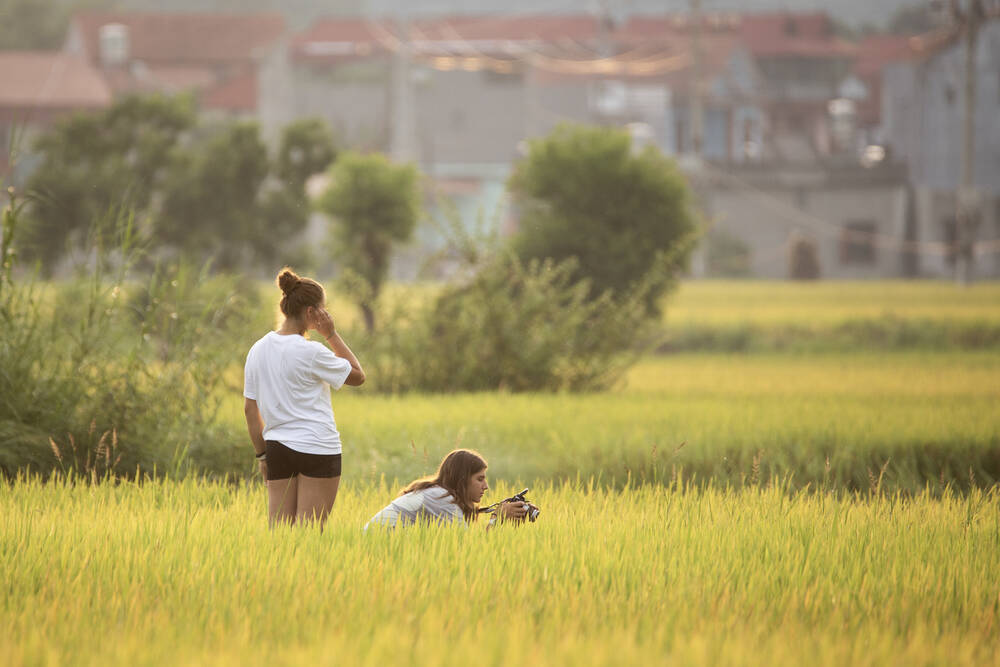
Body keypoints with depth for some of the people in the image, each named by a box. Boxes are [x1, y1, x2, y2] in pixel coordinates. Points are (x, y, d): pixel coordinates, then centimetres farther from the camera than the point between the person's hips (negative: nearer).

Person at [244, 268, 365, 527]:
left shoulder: (258, 350, 7)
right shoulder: (311, 352, -11)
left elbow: (250, 409, 11)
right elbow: (357, 376, 1)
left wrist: (262, 454, 18)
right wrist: (331, 335, 1)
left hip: (277, 447, 6)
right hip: (318, 450, -6)